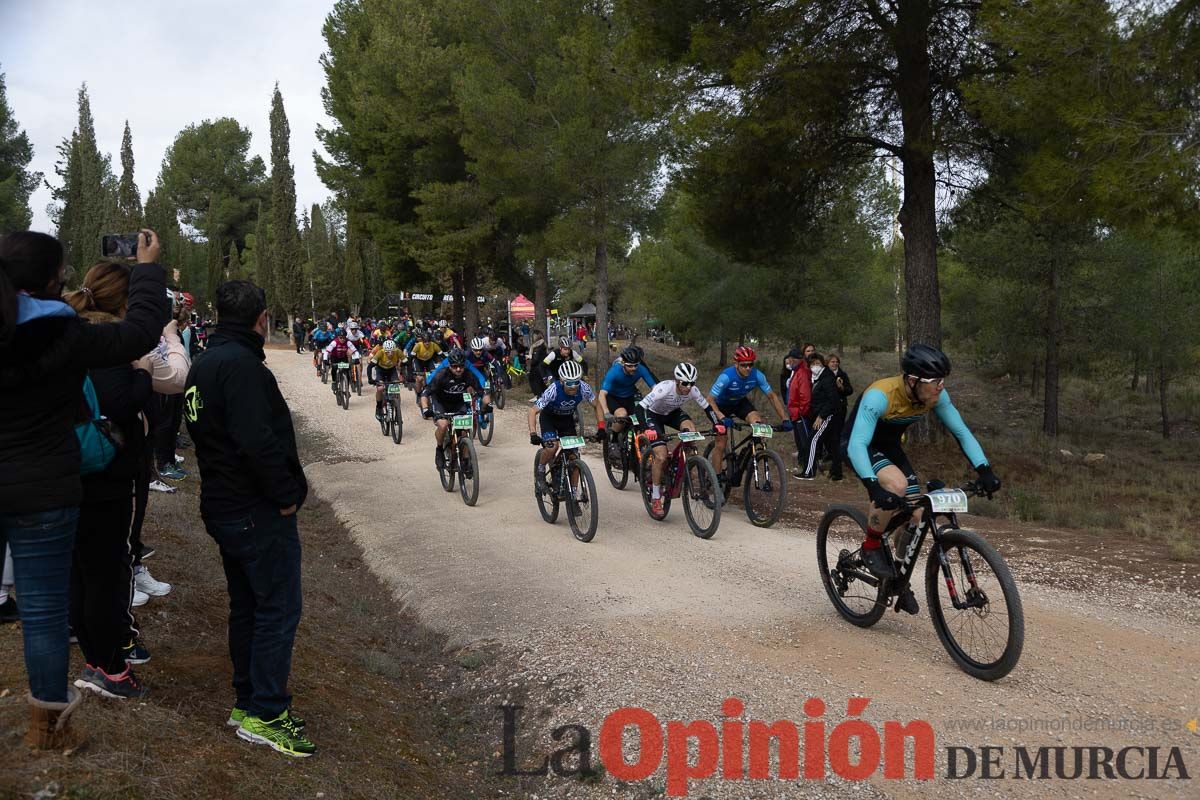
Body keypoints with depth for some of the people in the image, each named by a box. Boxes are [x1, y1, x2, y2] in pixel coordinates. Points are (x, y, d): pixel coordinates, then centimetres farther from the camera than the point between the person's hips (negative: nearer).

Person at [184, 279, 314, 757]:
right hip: (259, 512, -10)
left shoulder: (203, 363, 12)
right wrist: (287, 494, -17)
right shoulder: (240, 364, -19)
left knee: (246, 606, 18)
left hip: (222, 507, 10)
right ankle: (264, 715, 4)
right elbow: (258, 441, -29)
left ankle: (247, 701, 27)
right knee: (278, 609, -1)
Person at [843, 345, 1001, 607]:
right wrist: (874, 487, -55)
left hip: (890, 448, 6)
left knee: (916, 516, -4)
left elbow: (961, 432, -10)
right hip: (861, 447, -6)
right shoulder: (880, 395, -36)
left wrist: (984, 470, -23)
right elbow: (857, 445, -42)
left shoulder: (936, 396, -18)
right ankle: (871, 546, -11)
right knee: (896, 485, -34)